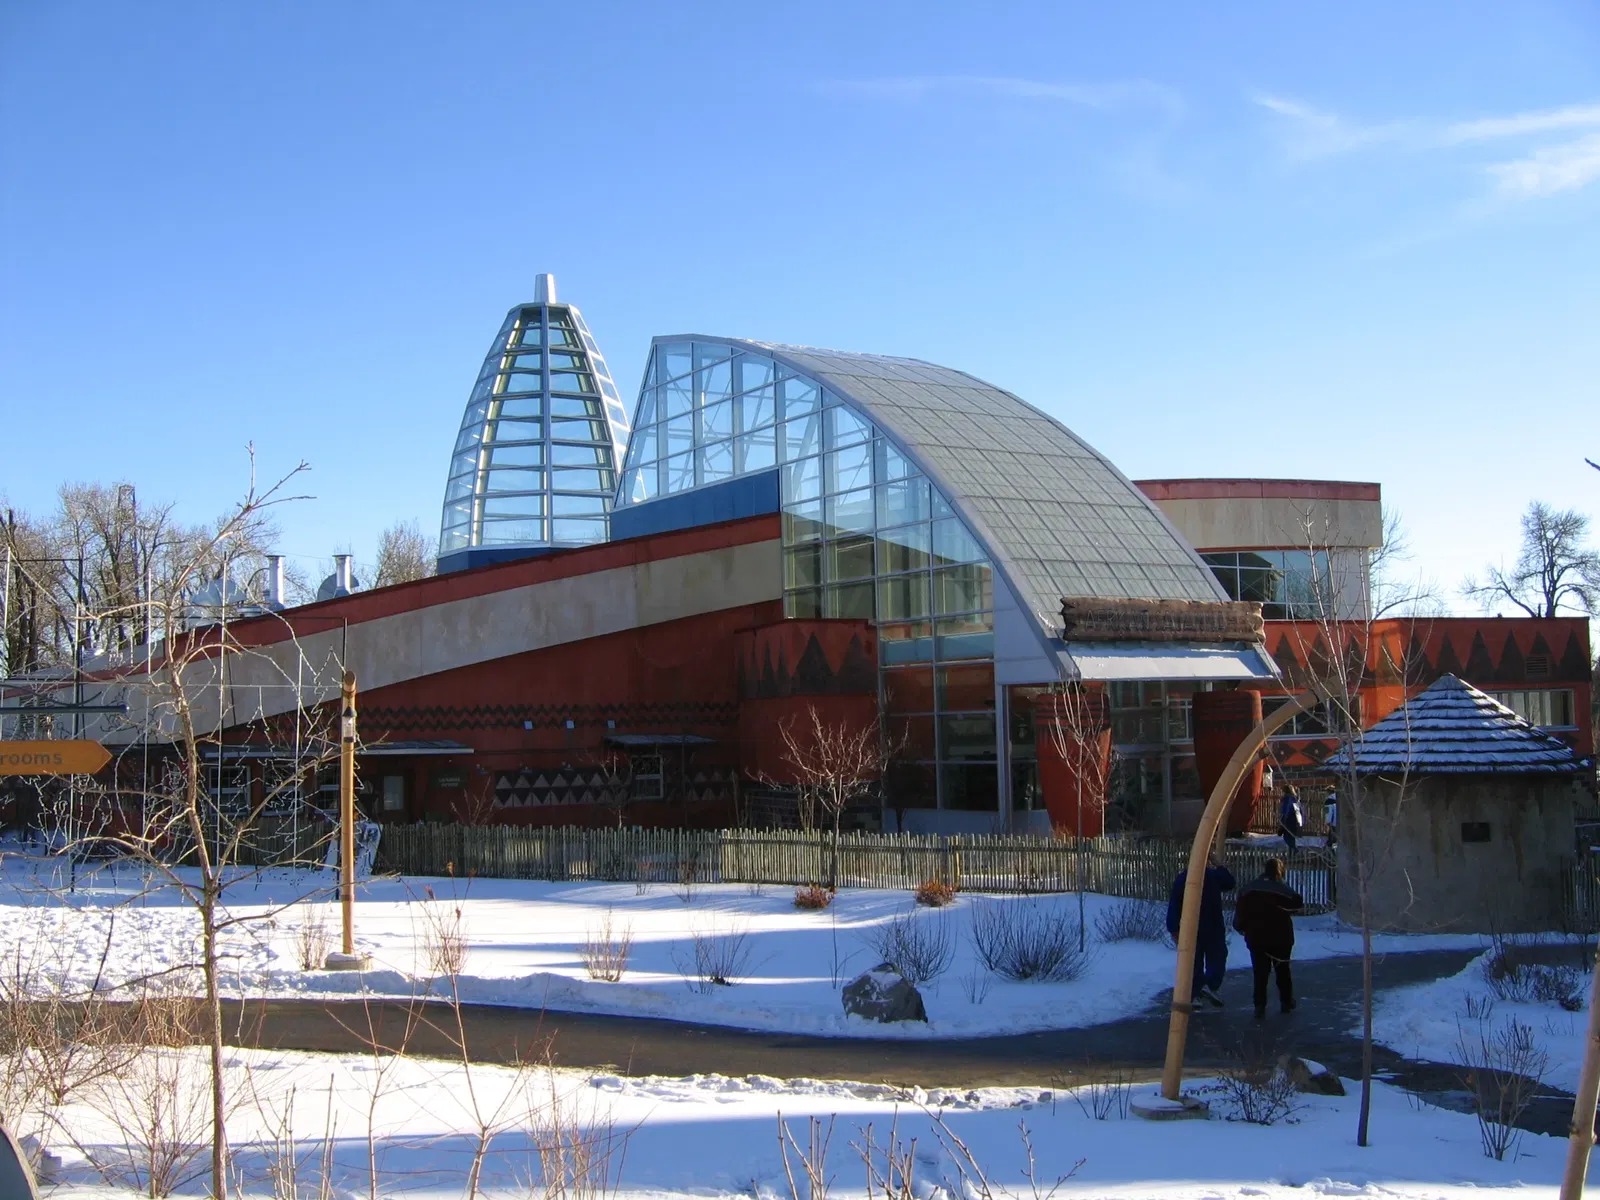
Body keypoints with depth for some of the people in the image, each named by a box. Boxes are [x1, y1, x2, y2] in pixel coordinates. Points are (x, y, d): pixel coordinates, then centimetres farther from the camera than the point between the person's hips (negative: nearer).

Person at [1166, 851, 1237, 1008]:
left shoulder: (1181, 878, -1)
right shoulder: (1215, 875, -7)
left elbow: (1174, 905, -3)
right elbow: (1231, 884, 14)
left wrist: (1173, 928, 1)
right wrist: (1220, 866, 16)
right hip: (1213, 928, -3)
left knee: (1194, 962, 11)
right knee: (1217, 959, 8)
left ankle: (1192, 996, 12)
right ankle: (1210, 986, -16)